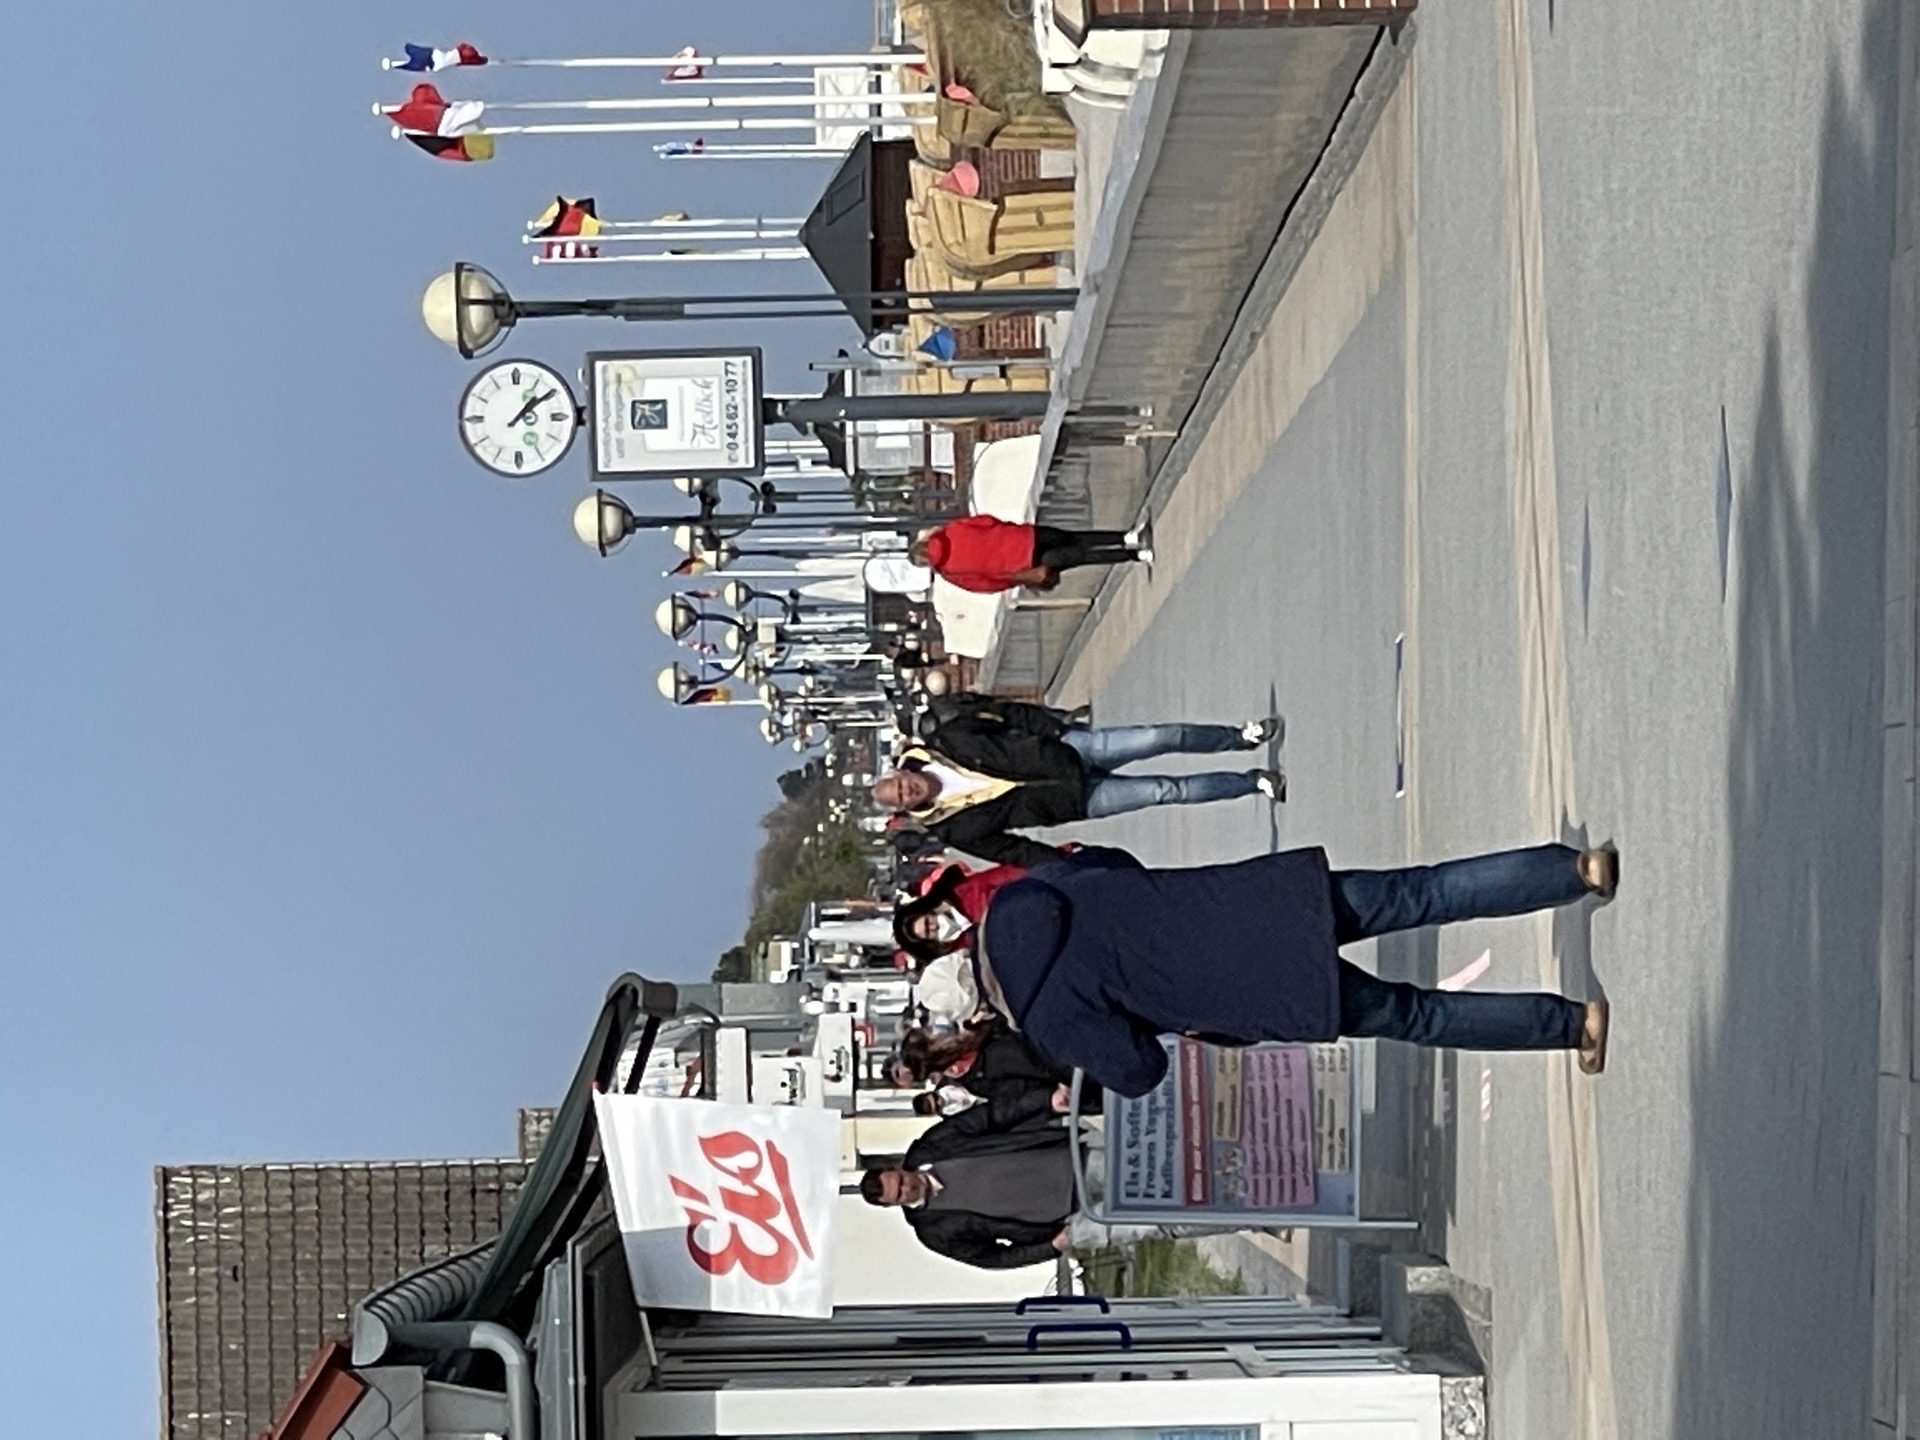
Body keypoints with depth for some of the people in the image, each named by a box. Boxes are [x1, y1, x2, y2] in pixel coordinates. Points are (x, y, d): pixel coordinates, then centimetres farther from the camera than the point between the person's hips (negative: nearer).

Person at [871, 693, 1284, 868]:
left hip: (1070, 749, 3)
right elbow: (1012, 851, -6)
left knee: (1161, 737, -11)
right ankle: (1255, 783, 12)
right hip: (1079, 800, -3)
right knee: (1168, 791, -12)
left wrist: (1054, 727, -5)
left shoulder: (944, 741, -4)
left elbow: (1003, 712, 4)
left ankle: (1244, 736, 15)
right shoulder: (955, 828, -9)